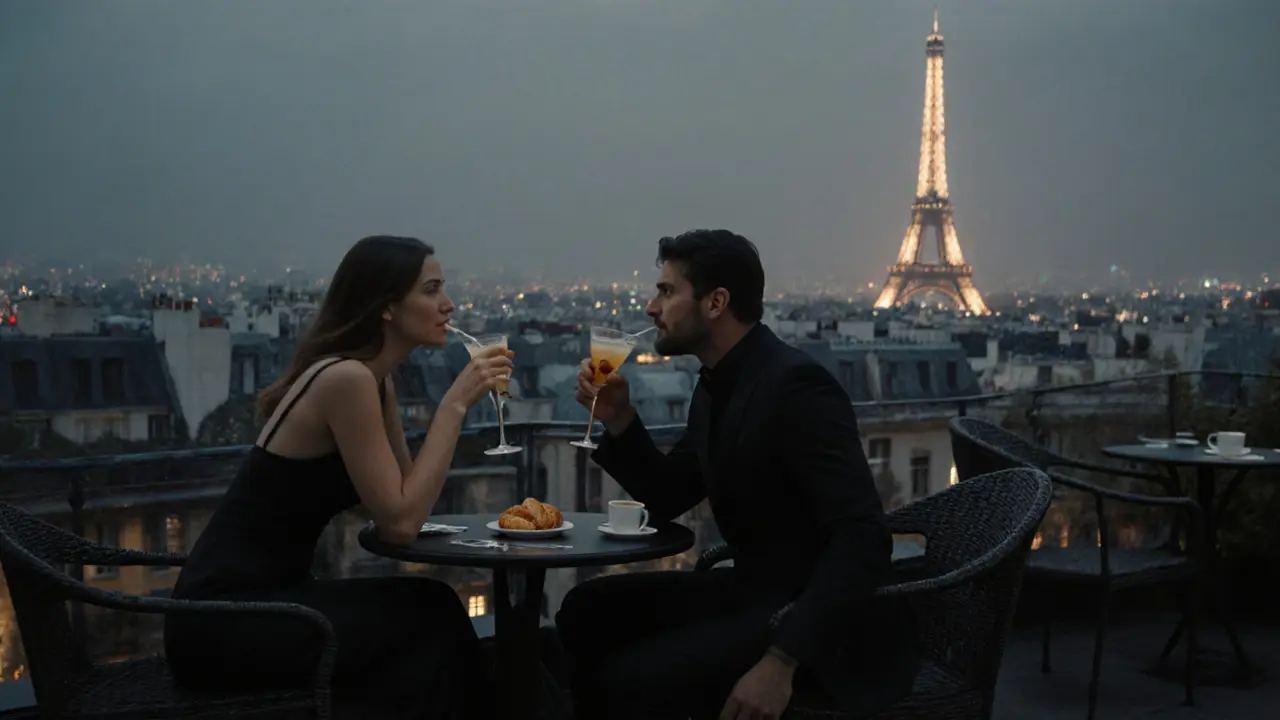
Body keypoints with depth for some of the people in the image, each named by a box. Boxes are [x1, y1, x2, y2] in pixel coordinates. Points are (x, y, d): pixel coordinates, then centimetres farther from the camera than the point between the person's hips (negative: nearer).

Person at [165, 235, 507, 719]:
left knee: (428, 615, 0)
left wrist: (461, 400, 1)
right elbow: (399, 523, -19)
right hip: (223, 618, -8)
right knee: (432, 622, -8)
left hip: (256, 600, 8)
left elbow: (407, 496, 8)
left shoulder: (374, 380, 9)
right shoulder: (347, 379, -18)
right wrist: (455, 404, -16)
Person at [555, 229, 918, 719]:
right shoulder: (716, 385, 8)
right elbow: (666, 500, 18)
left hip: (821, 622, -9)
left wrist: (780, 661, -34)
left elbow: (863, 537, -28)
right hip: (756, 594, 9)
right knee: (590, 608, 5)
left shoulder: (794, 383, -20)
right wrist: (619, 419, 1)